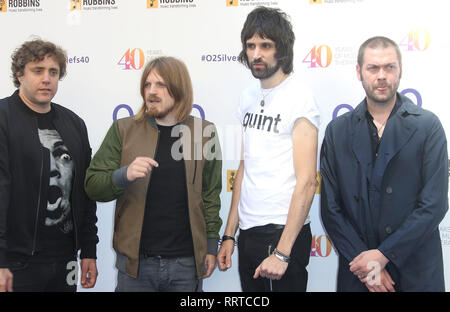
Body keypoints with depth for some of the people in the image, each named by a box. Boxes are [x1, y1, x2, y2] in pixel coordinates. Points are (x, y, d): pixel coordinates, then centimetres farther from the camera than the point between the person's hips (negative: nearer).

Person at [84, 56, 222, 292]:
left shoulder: (204, 132, 3)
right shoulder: (123, 129, 1)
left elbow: (211, 194, 7)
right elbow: (92, 185, -1)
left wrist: (211, 247, 5)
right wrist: (125, 175, -20)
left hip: (187, 263, 1)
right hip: (135, 262, 0)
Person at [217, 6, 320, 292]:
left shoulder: (299, 96, -12)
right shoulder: (249, 96, 9)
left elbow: (306, 182, -16)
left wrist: (282, 252, -19)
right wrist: (229, 234, 12)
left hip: (282, 232, -6)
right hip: (248, 232, 7)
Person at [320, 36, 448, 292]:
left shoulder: (428, 126, -3)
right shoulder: (338, 130, 2)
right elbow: (331, 208, 0)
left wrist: (383, 254, -14)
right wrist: (362, 262, -9)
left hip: (416, 273, -1)